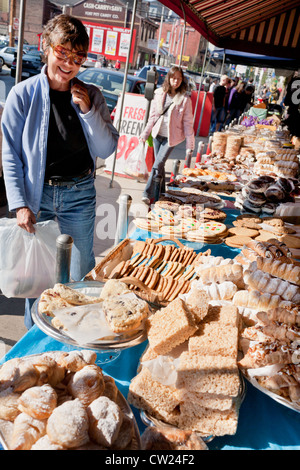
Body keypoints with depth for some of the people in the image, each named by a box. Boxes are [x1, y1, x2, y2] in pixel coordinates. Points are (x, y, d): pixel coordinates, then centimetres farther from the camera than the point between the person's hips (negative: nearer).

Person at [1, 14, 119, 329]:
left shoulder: (91, 96, 2)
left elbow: (107, 150, -1)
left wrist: (87, 110, -13)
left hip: (79, 193, 2)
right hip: (36, 193, -1)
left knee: (81, 273, 10)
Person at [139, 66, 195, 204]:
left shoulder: (185, 99, -7)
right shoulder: (160, 93, 3)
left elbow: (187, 122, -4)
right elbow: (153, 115, 9)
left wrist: (190, 142, -6)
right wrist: (146, 133, 8)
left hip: (171, 136, -4)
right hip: (158, 134, 4)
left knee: (158, 165, -12)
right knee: (159, 165, 10)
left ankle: (148, 194, -6)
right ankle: (161, 192, 24)